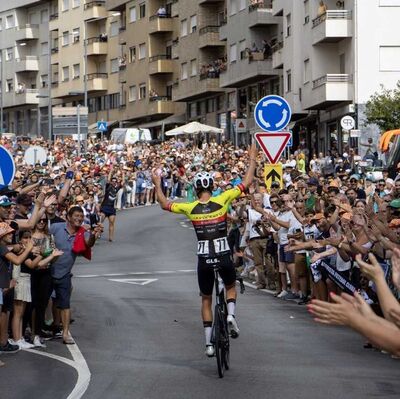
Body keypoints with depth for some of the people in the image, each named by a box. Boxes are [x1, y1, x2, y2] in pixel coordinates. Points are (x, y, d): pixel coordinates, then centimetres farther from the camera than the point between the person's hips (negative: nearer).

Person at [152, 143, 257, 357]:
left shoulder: (190, 208, -4)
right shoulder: (222, 200, -7)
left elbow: (164, 204, 11)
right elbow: (246, 182, -1)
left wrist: (157, 185, 24)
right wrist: (252, 159, 10)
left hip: (204, 260, 1)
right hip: (224, 257, -1)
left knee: (206, 300, 17)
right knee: (231, 287, 28)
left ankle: (209, 343, 12)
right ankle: (231, 315, -2)